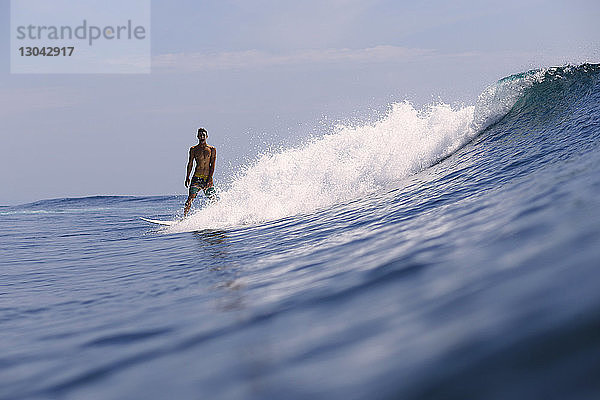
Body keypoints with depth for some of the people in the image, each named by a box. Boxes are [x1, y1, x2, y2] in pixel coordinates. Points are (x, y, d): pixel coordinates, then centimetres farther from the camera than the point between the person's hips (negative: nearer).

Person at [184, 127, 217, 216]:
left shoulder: (212, 149, 7)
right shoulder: (193, 149, 10)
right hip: (196, 178, 0)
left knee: (214, 200, -4)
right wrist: (187, 177, 2)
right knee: (191, 198, -14)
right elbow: (190, 164, 11)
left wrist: (210, 179, -10)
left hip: (208, 178, 0)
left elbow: (212, 165, 0)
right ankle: (184, 217, -13)